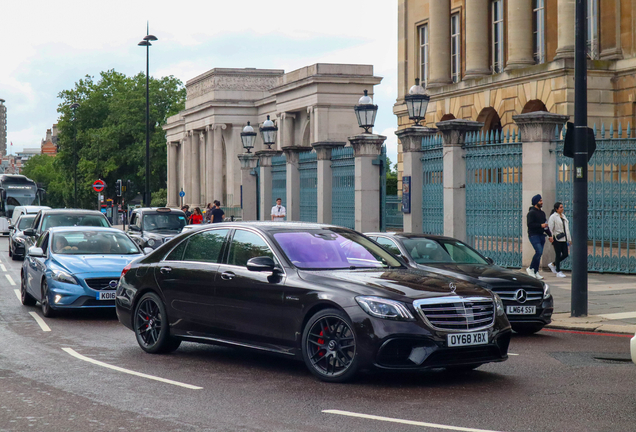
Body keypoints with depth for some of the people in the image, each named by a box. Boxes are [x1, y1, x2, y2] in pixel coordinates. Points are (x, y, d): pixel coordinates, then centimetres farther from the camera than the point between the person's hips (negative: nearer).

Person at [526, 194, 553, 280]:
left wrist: (549, 235, 19)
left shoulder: (542, 213, 20)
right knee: (539, 252, -19)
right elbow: (530, 224, -18)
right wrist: (540, 225, -21)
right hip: (534, 235, -8)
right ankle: (531, 268, -4)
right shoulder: (531, 212, -7)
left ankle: (536, 272, 11)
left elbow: (546, 225, 26)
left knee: (539, 253, 6)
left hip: (541, 235, 8)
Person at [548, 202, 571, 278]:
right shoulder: (553, 217, -7)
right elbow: (550, 228, -12)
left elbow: (566, 229, 20)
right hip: (557, 239, -8)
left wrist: (569, 239, 18)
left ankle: (553, 264, 23)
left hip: (563, 239, 8)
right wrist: (551, 238, -21)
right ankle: (558, 272, 6)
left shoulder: (563, 216, 16)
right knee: (558, 255, -3)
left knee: (565, 254, 5)